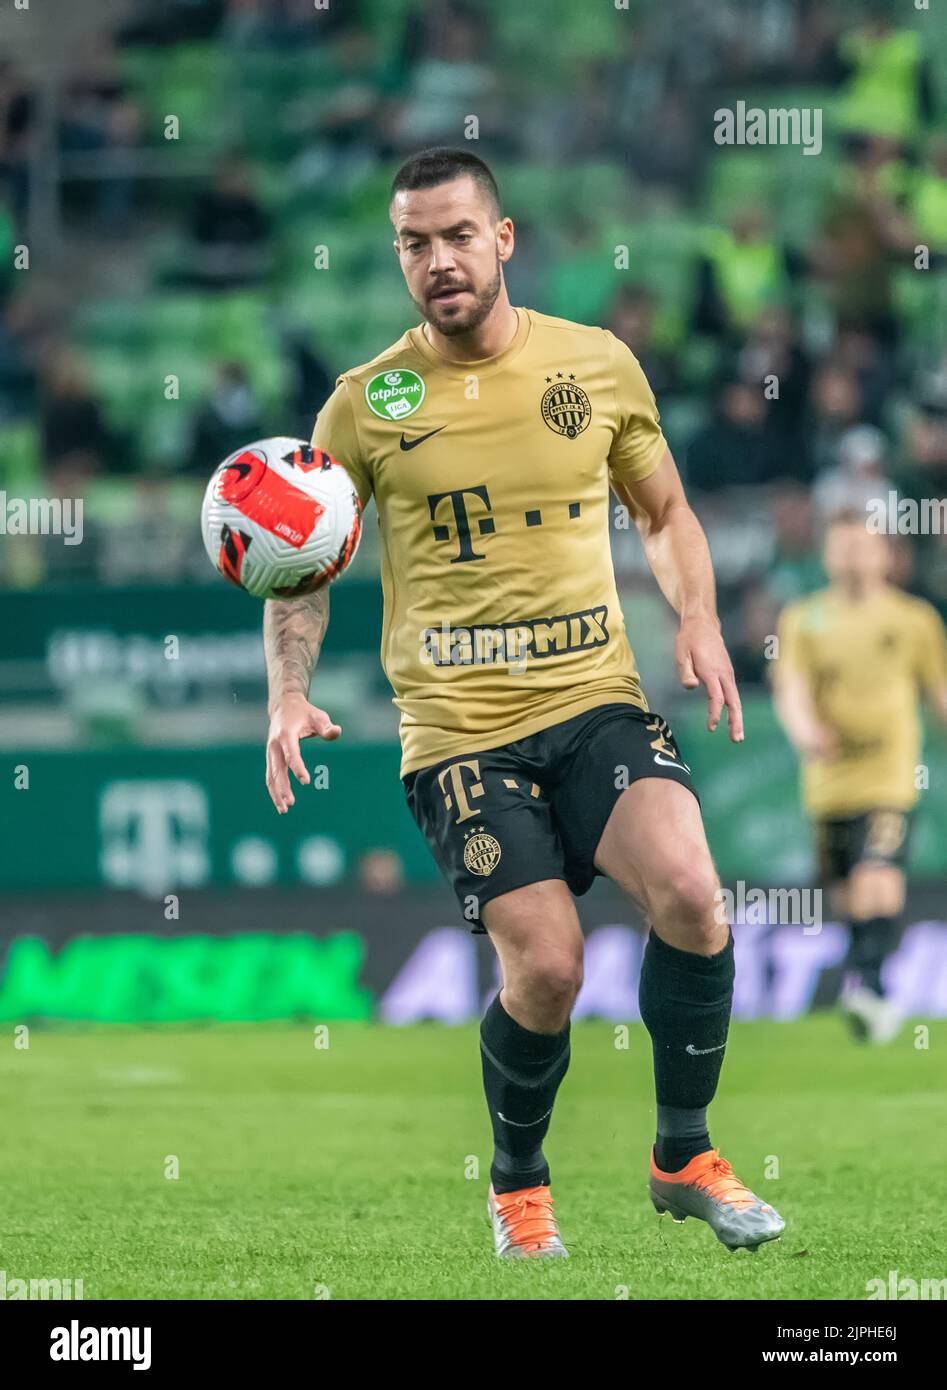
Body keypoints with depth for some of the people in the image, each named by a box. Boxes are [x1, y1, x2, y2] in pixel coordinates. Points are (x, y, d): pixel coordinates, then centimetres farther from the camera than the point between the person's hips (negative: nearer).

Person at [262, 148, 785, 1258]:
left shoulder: (599, 364, 5)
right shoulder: (366, 403, 2)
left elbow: (665, 513, 20)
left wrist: (697, 621, 1)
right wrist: (289, 698, -5)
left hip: (598, 704, 1)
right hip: (459, 728, -1)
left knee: (688, 890, -24)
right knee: (546, 968, -13)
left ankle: (685, 1158, -3)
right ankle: (518, 1185, 18)